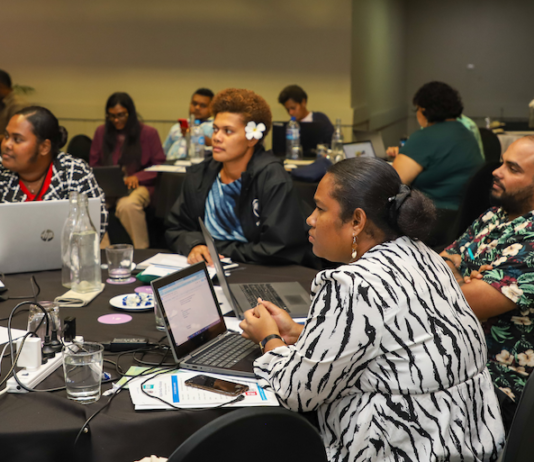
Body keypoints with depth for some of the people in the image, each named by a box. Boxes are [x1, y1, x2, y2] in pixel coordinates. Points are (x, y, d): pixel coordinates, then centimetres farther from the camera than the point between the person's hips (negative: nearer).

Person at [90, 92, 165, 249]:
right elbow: (94, 164, 21)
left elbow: (159, 166, 6)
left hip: (139, 185, -2)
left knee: (127, 204, -40)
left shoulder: (148, 133, 7)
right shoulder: (101, 132, 16)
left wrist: (138, 177, -10)